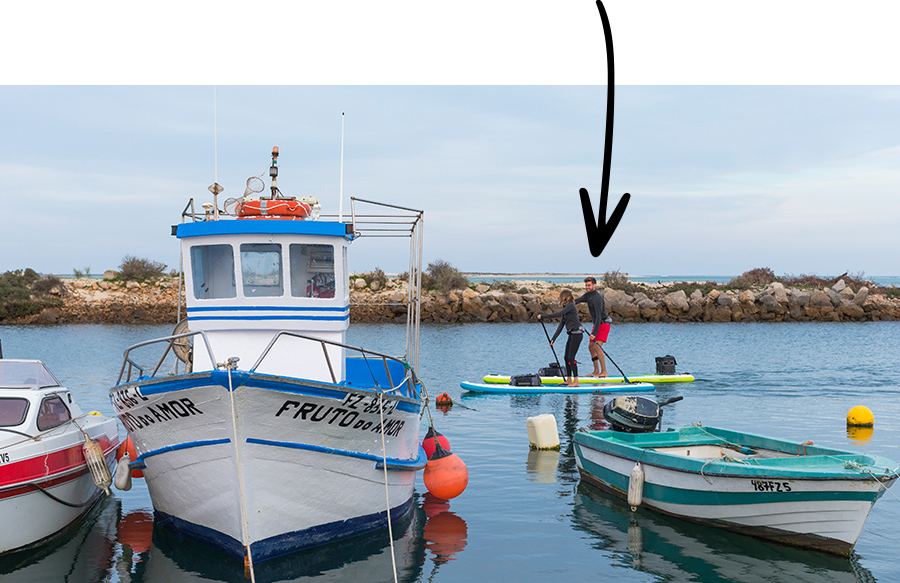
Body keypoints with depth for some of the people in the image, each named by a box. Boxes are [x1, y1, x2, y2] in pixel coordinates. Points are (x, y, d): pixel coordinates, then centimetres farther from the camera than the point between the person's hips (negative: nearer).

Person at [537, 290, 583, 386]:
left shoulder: (571, 305, -10)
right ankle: (569, 379, 19)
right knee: (567, 358, 12)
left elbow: (558, 314, -21)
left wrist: (542, 316, -15)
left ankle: (576, 381, -10)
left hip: (576, 334, -10)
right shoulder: (566, 309, 18)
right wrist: (553, 339, 15)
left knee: (571, 358, -11)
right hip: (572, 335, 10)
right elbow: (560, 326, 18)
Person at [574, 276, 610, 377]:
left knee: (597, 347, -19)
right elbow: (580, 300, -6)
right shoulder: (588, 294, 8)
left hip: (603, 324, -10)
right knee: (591, 347, 10)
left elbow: (598, 317, -28)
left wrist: (594, 333, -34)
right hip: (596, 324, 10)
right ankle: (596, 371, 17)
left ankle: (604, 372, -18)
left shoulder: (597, 298, -23)